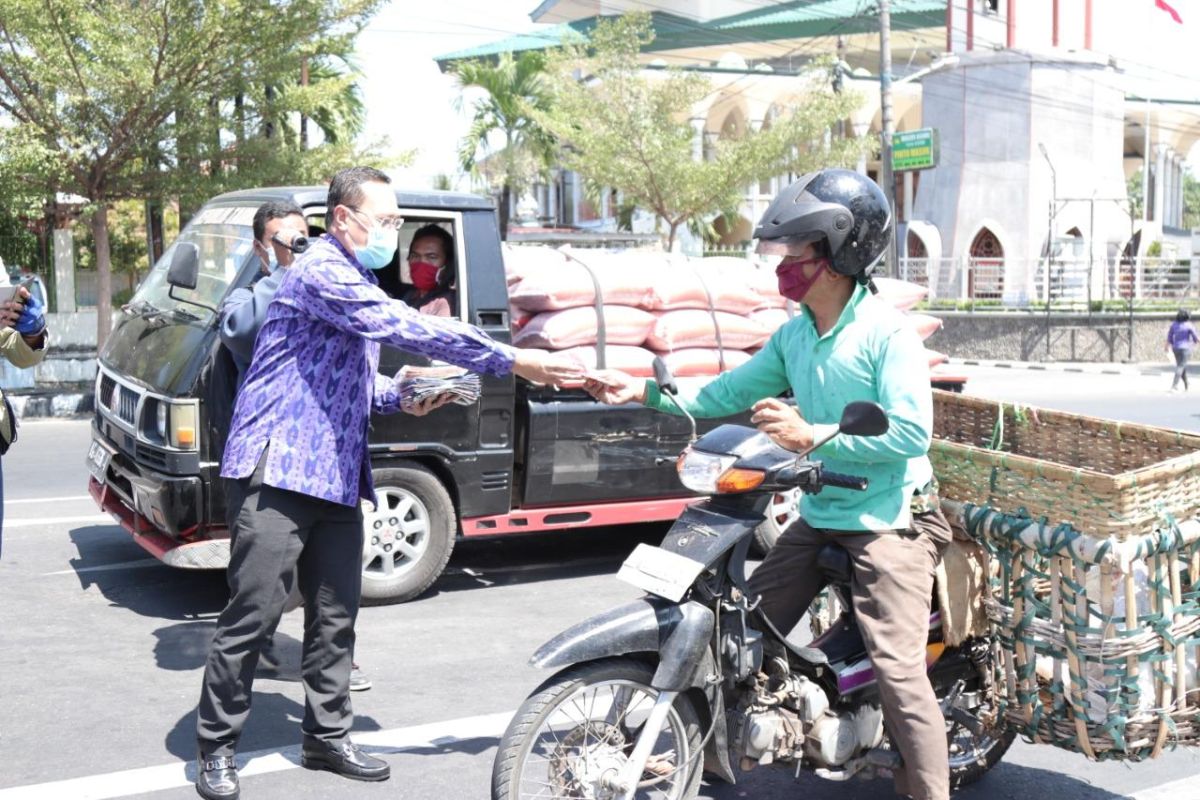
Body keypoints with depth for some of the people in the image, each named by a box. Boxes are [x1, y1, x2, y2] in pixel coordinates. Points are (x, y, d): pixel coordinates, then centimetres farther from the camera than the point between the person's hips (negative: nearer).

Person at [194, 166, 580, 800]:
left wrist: (400, 398, 7)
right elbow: (408, 329, -25)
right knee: (253, 614, -4)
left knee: (335, 614, 11)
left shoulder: (359, 281, 20)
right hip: (276, 471, -9)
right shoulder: (321, 272, -13)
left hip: (336, 476, 9)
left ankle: (327, 737, 23)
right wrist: (512, 362, -25)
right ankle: (216, 748, 10)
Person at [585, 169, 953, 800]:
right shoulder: (794, 334, 9)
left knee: (897, 669, -13)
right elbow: (729, 394, 15)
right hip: (819, 514, 8)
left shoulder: (887, 332, -15)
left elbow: (912, 432, -23)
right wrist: (644, 392, 6)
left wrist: (811, 437, -28)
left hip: (888, 520, -8)